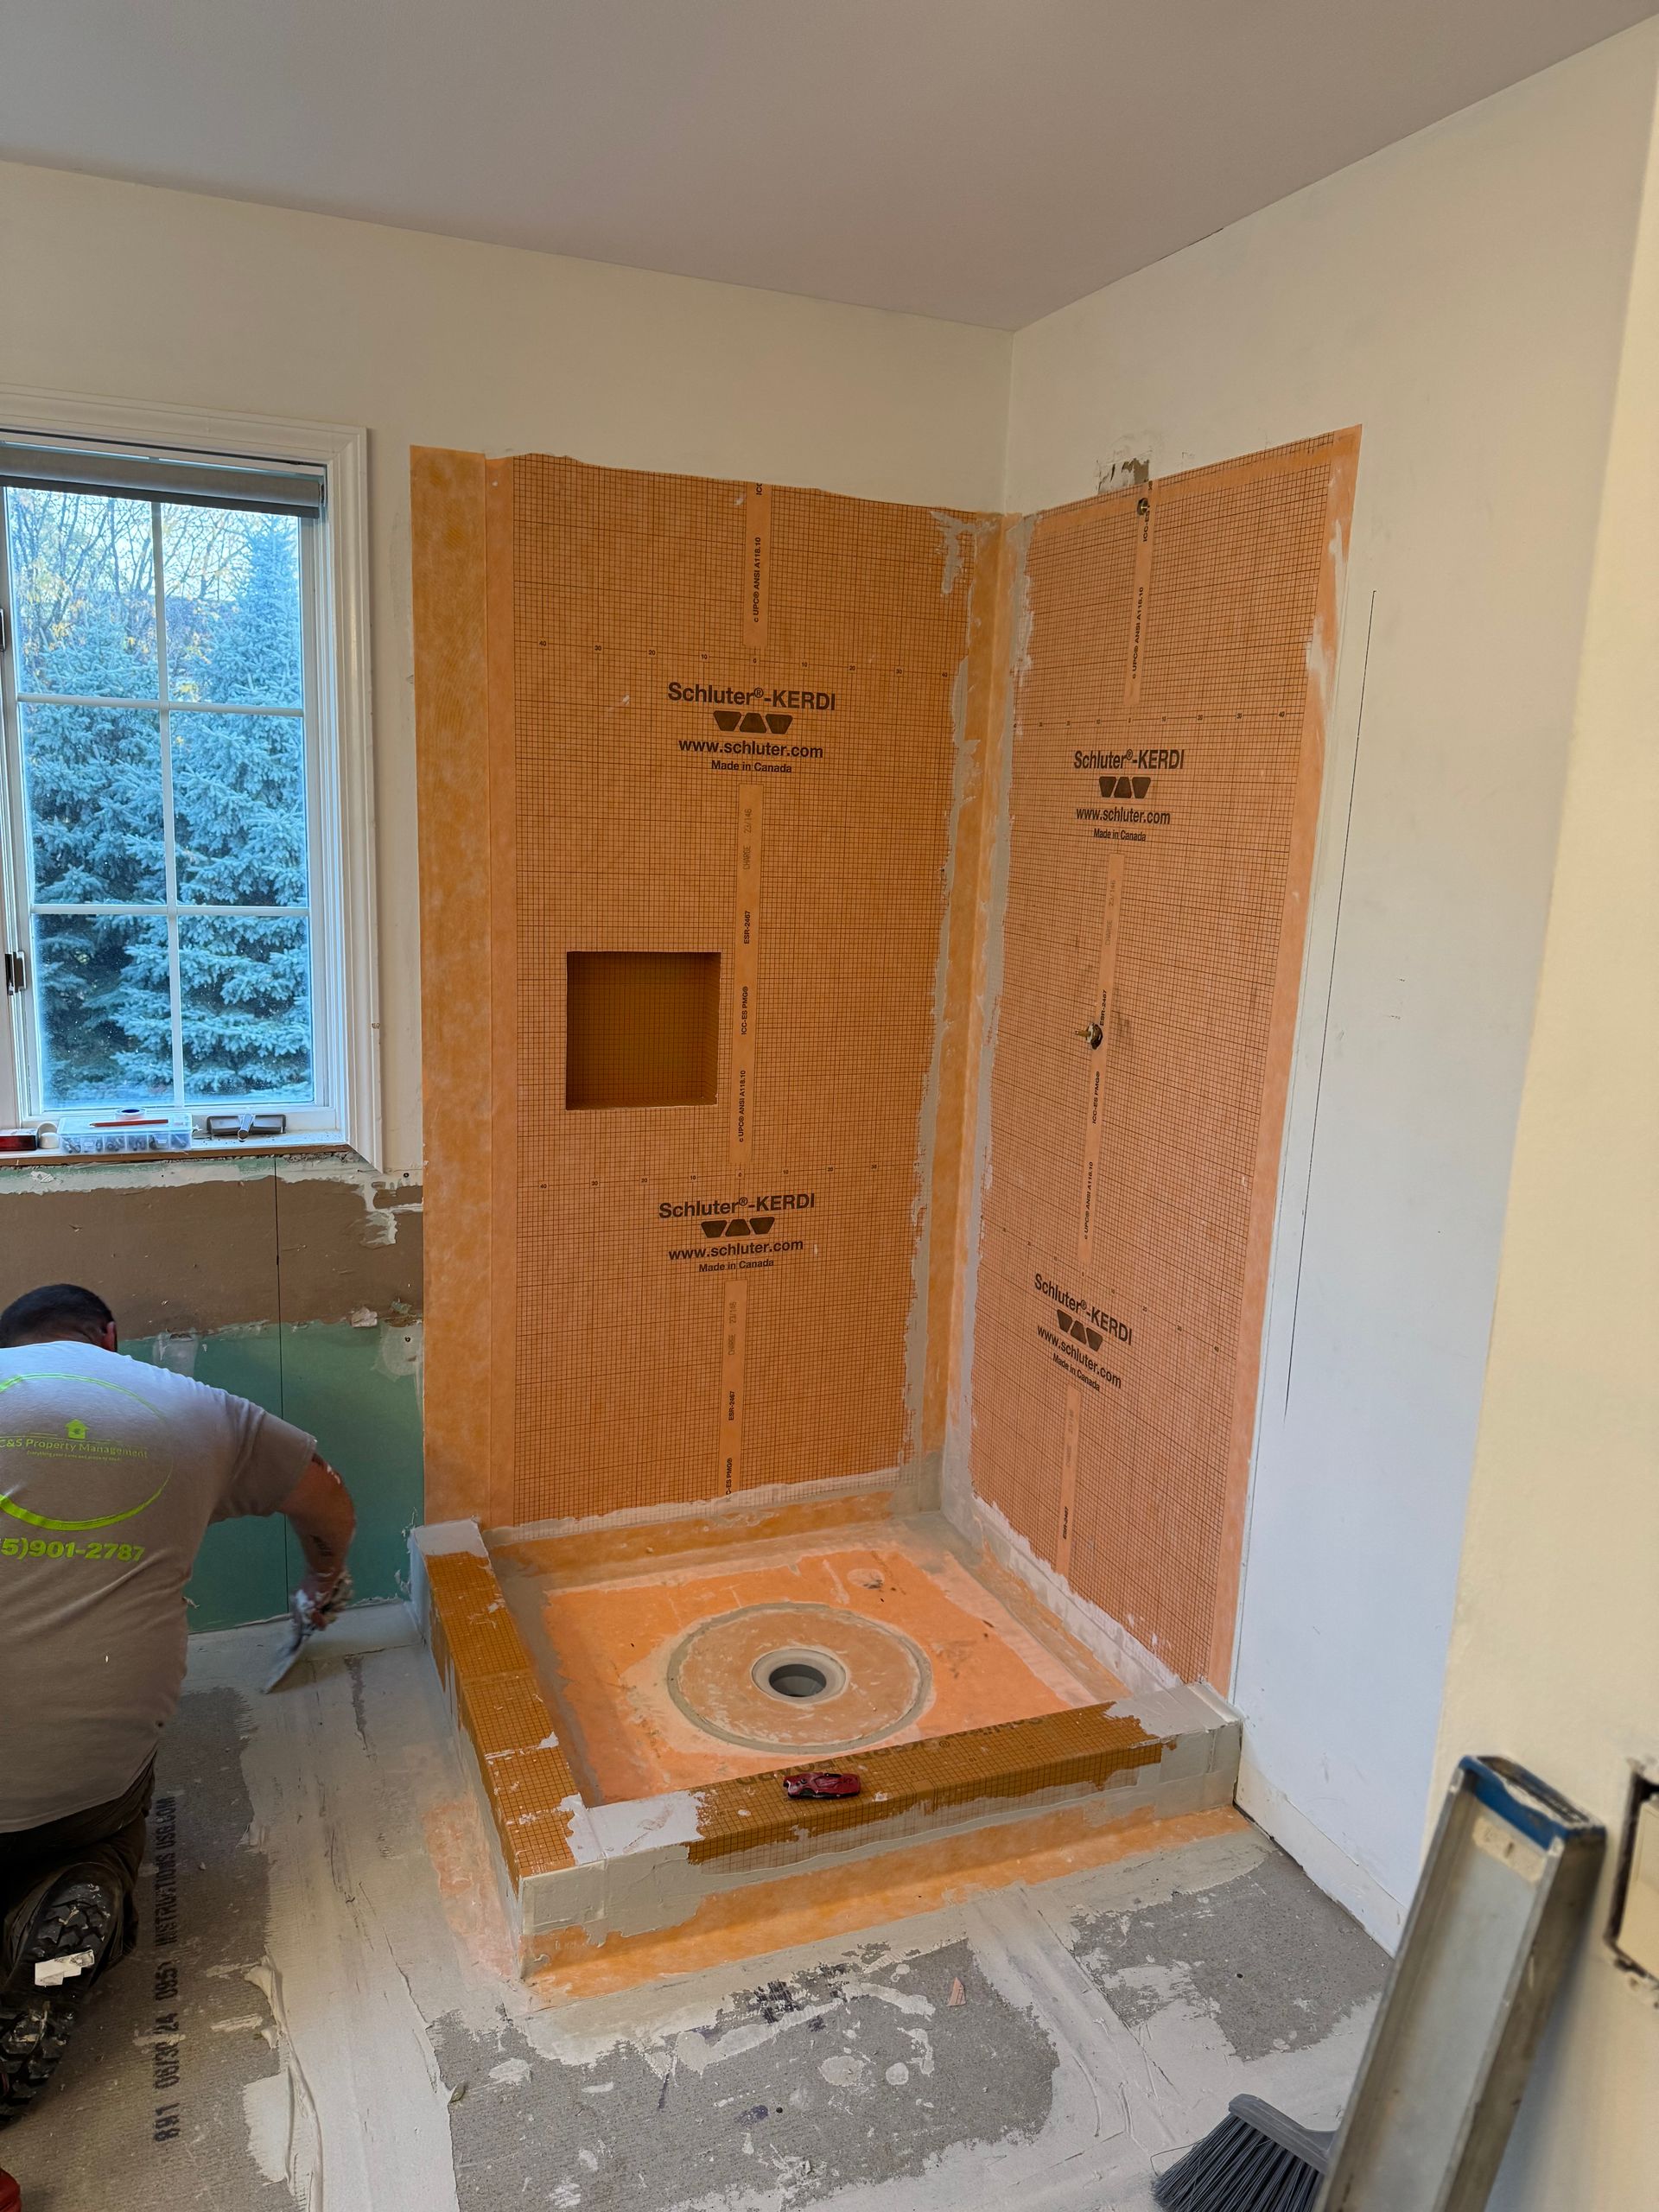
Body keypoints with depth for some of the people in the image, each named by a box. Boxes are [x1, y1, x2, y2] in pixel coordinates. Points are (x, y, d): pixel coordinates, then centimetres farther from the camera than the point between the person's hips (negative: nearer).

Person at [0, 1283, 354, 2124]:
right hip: (90, 1782, 1)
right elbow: (329, 1503, 20)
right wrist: (325, 1583, 42)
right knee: (108, 1838, 31)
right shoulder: (197, 1413, 7)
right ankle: (70, 1913, -2)